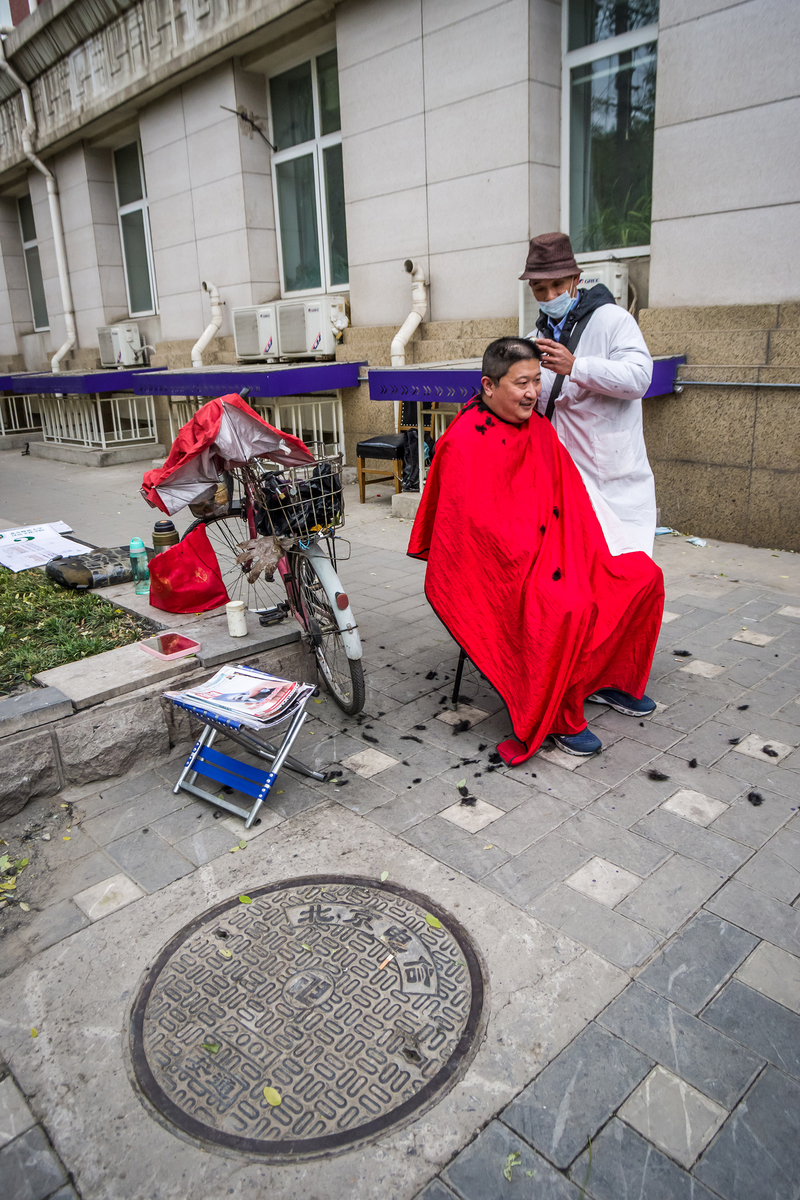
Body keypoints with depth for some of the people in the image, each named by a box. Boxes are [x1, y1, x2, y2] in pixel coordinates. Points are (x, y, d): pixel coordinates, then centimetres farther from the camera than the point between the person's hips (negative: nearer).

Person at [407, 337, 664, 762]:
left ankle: (610, 678, 18)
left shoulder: (539, 428, 10)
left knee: (643, 574, 1)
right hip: (494, 567, -8)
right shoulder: (466, 442, -15)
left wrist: (589, 558, -3)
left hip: (551, 552, 8)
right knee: (566, 608, -33)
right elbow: (482, 525, -20)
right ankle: (560, 719, -11)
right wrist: (538, 567, -18)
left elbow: (570, 498, 10)